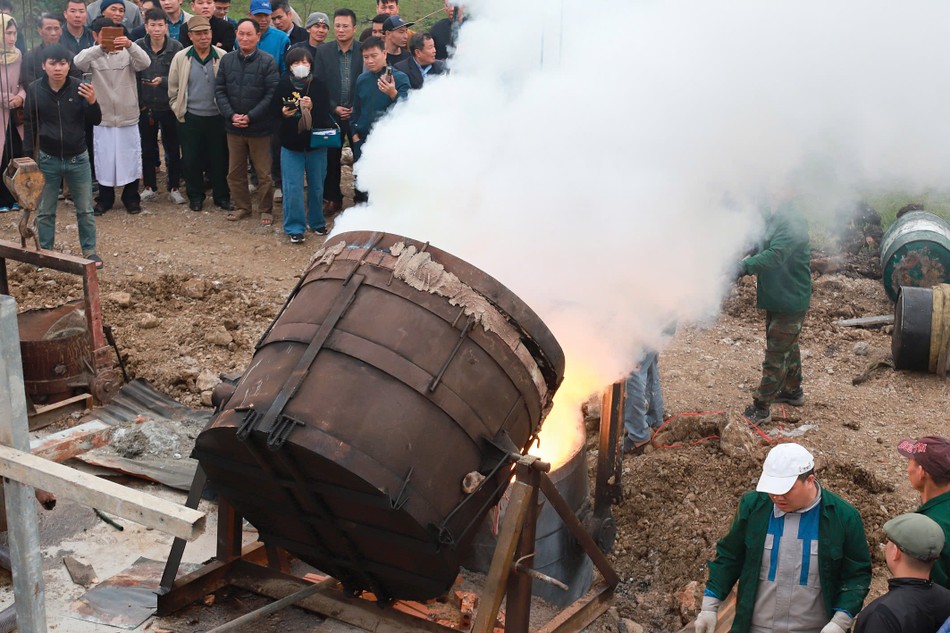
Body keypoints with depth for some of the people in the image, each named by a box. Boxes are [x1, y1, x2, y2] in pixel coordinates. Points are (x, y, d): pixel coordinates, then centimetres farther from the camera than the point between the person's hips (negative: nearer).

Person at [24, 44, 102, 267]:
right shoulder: (35, 89, -8)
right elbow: (30, 126, 1)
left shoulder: (79, 87, -10)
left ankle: (89, 251, 24)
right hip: (47, 159, 0)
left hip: (78, 158, 0)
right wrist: (27, 157, 1)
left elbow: (95, 121, -7)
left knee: (85, 210, 11)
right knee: (45, 211, 11)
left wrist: (92, 102, -27)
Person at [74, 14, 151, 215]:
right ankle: (105, 199, 22)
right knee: (104, 160, 8)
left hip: (128, 117, 0)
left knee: (130, 158, 9)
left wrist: (130, 45, -39)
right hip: (103, 119, 0)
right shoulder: (92, 55, -2)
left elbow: (145, 63, -20)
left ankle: (131, 198, 24)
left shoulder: (127, 53, -3)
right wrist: (101, 47, -38)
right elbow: (78, 62, -23)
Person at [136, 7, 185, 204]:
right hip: (145, 106, 1)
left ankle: (174, 188, 20)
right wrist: (137, 102, -5)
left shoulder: (176, 47, -10)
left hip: (169, 107, -1)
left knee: (173, 149, 7)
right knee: (147, 148, 12)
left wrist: (163, 81, -23)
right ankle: (149, 186, 26)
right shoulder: (138, 47, -7)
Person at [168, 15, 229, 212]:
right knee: (191, 159, 8)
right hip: (190, 119, 1)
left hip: (217, 118, 0)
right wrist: (179, 111, 3)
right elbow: (173, 90, 5)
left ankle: (222, 196, 23)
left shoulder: (223, 57, -5)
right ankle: (195, 196, 24)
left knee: (219, 158, 8)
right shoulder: (180, 58, -3)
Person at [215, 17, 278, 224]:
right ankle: (242, 206, 29)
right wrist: (231, 115, -10)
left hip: (259, 128, -4)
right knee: (235, 172, 13)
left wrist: (250, 117, -16)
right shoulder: (227, 60, 2)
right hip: (233, 127, 4)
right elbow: (219, 90, 4)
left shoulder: (267, 62, -10)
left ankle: (266, 210, 19)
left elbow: (271, 94, -12)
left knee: (264, 172, 5)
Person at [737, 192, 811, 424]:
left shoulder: (791, 222, -24)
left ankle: (760, 408, 2)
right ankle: (793, 391, 42)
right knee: (788, 346, 25)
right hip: (778, 297, 10)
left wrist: (745, 266, -49)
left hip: (789, 299, -10)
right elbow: (762, 247, 7)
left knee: (776, 355, -4)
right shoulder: (773, 217, 6)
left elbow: (776, 254, -37)